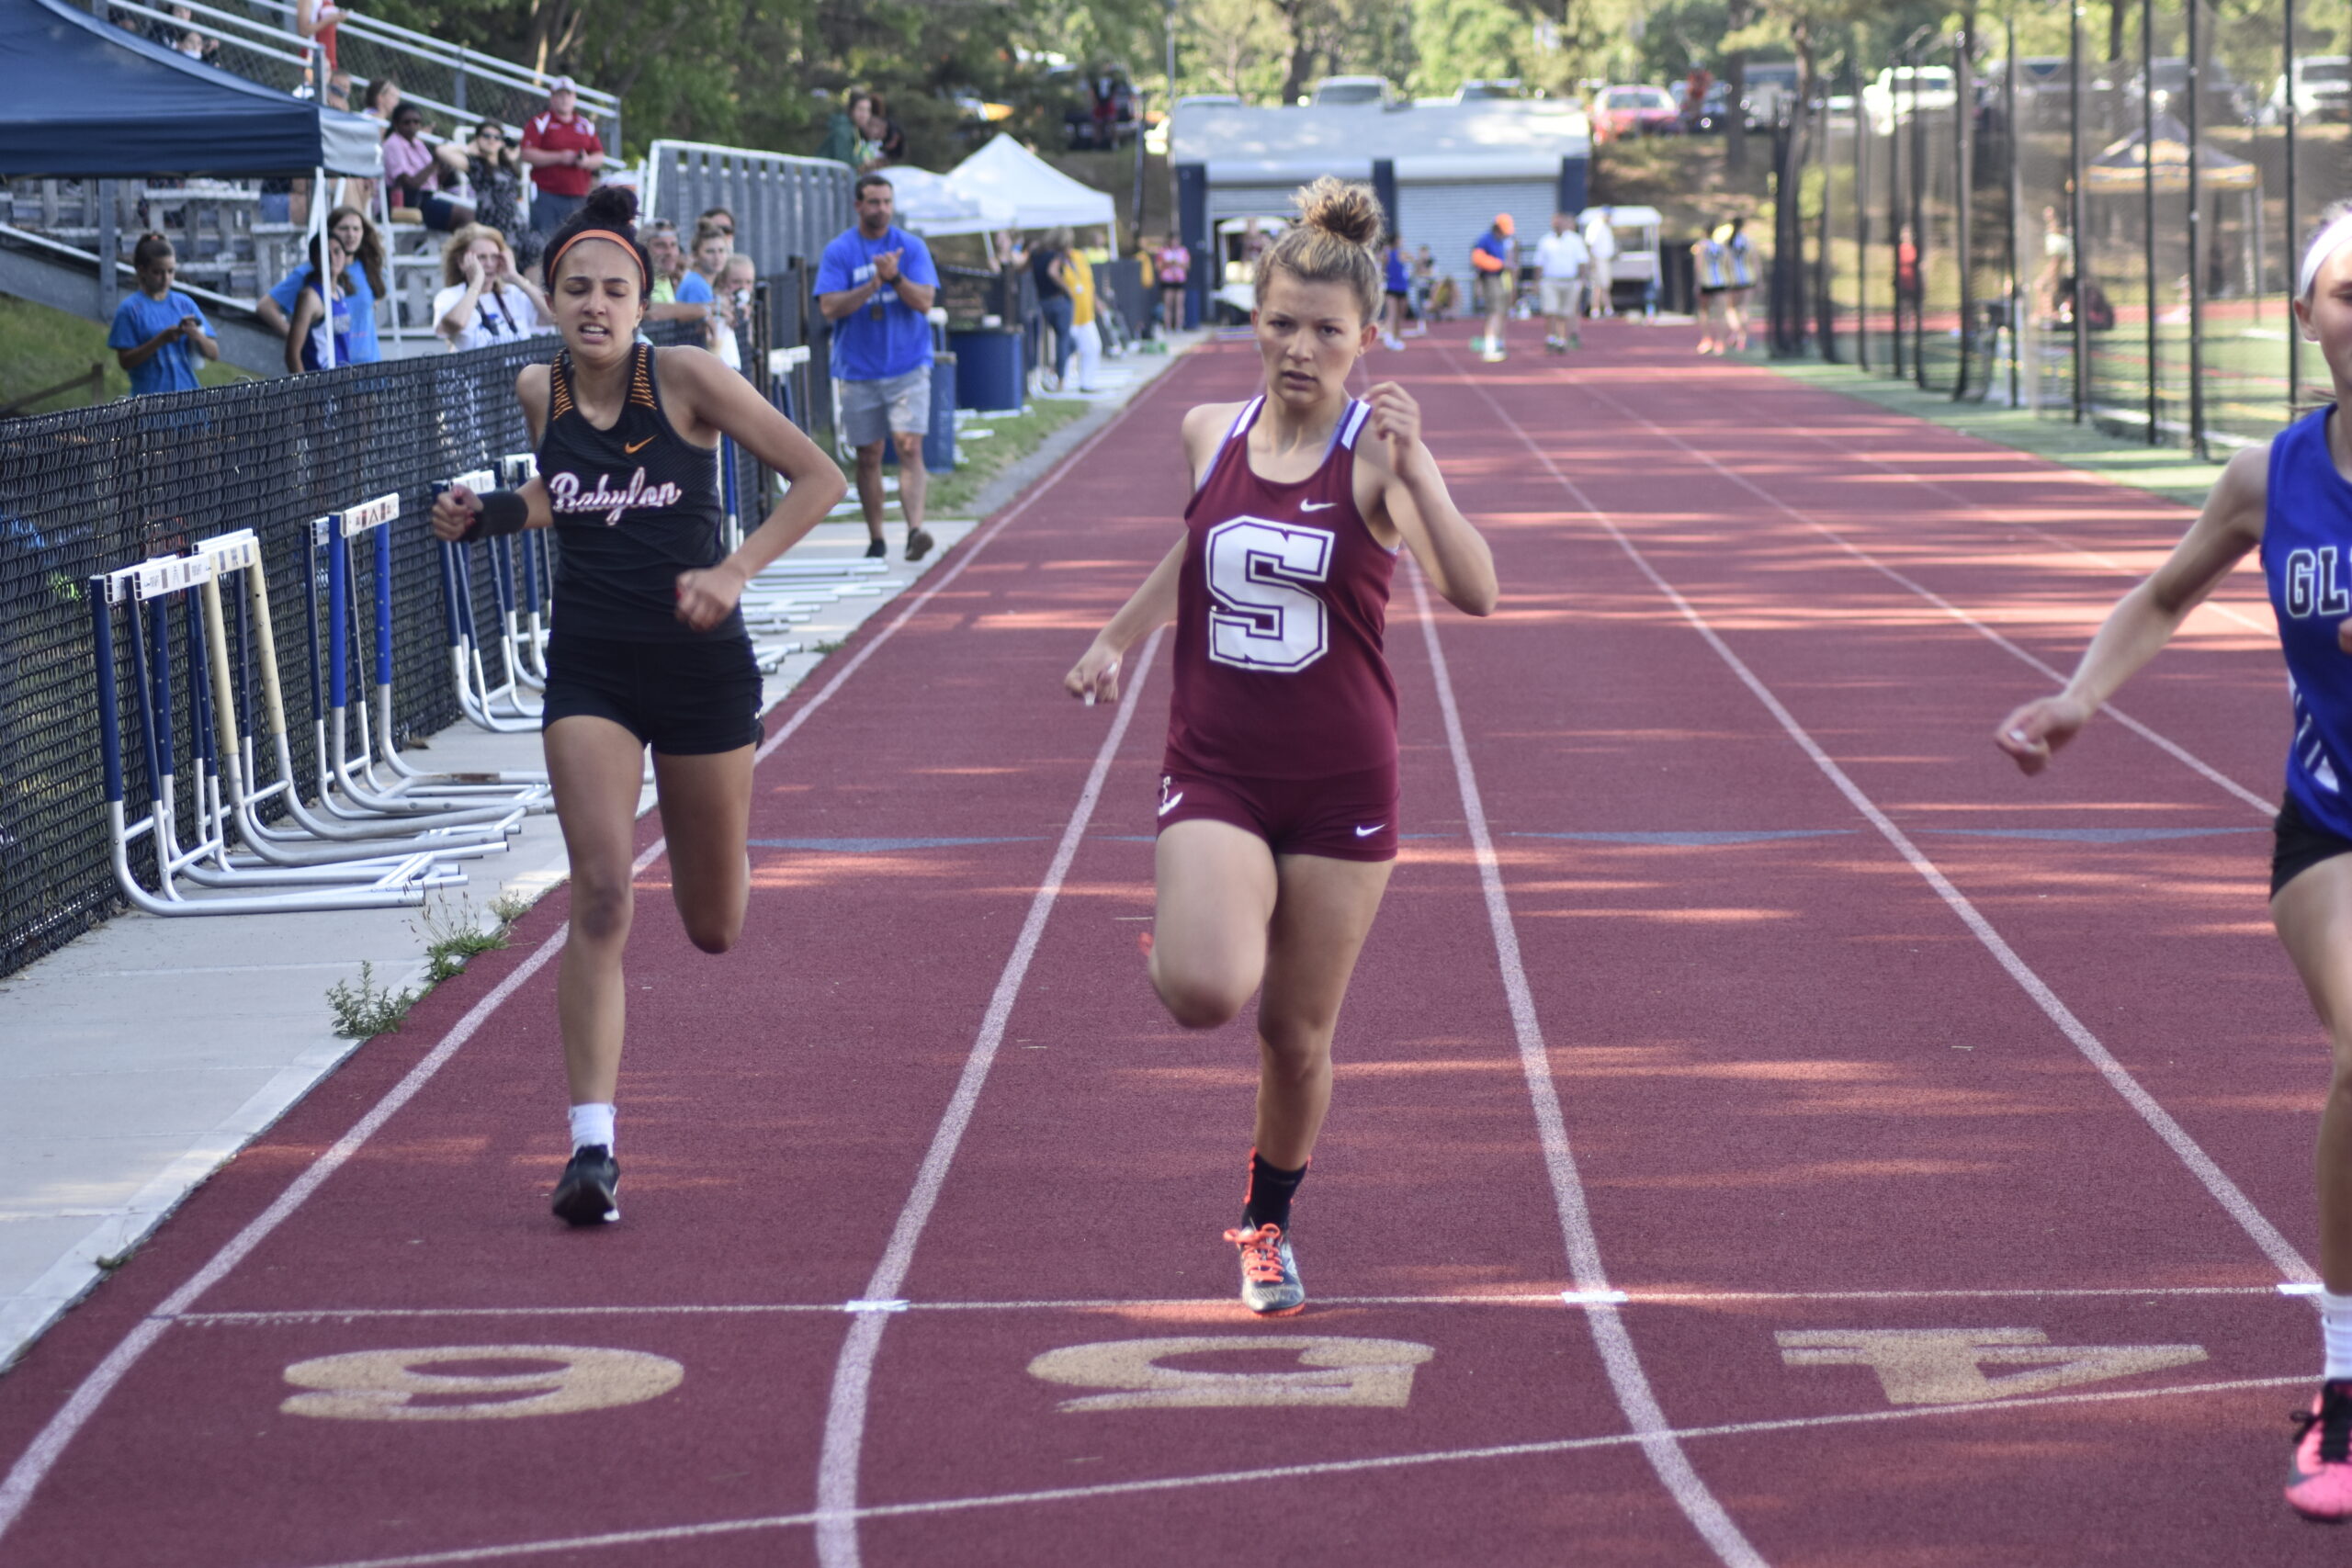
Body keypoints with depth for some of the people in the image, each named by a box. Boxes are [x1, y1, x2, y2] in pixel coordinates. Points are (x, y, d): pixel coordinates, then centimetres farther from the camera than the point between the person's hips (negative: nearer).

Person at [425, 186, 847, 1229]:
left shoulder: (685, 380, -11)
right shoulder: (540, 392, 0)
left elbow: (818, 477, -9)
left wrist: (735, 572, -20)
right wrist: (485, 515, 2)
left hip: (701, 665, -1)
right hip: (590, 672, 1)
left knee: (713, 930, 12)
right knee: (600, 903, -17)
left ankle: (724, 859, 51)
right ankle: (592, 1146, -18)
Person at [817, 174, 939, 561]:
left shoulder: (912, 247, 3)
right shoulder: (838, 251, 2)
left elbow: (924, 301, -5)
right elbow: (830, 307, -8)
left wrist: (894, 277, -22)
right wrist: (874, 284, -18)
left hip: (907, 367, -1)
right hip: (858, 369, 1)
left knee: (909, 447, -14)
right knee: (868, 456, 7)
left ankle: (915, 530, -24)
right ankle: (875, 539, 16)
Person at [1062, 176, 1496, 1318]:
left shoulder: (1376, 454, -11)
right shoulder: (1209, 434, 1)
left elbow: (1473, 593, -26)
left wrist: (1412, 472, -37)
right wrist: (1115, 639, 22)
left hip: (1340, 784, -1)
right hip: (1216, 771, 1)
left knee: (1297, 1033, 8)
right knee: (1206, 993, -24)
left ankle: (1268, 1223, 35)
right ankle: (1179, 930, 14)